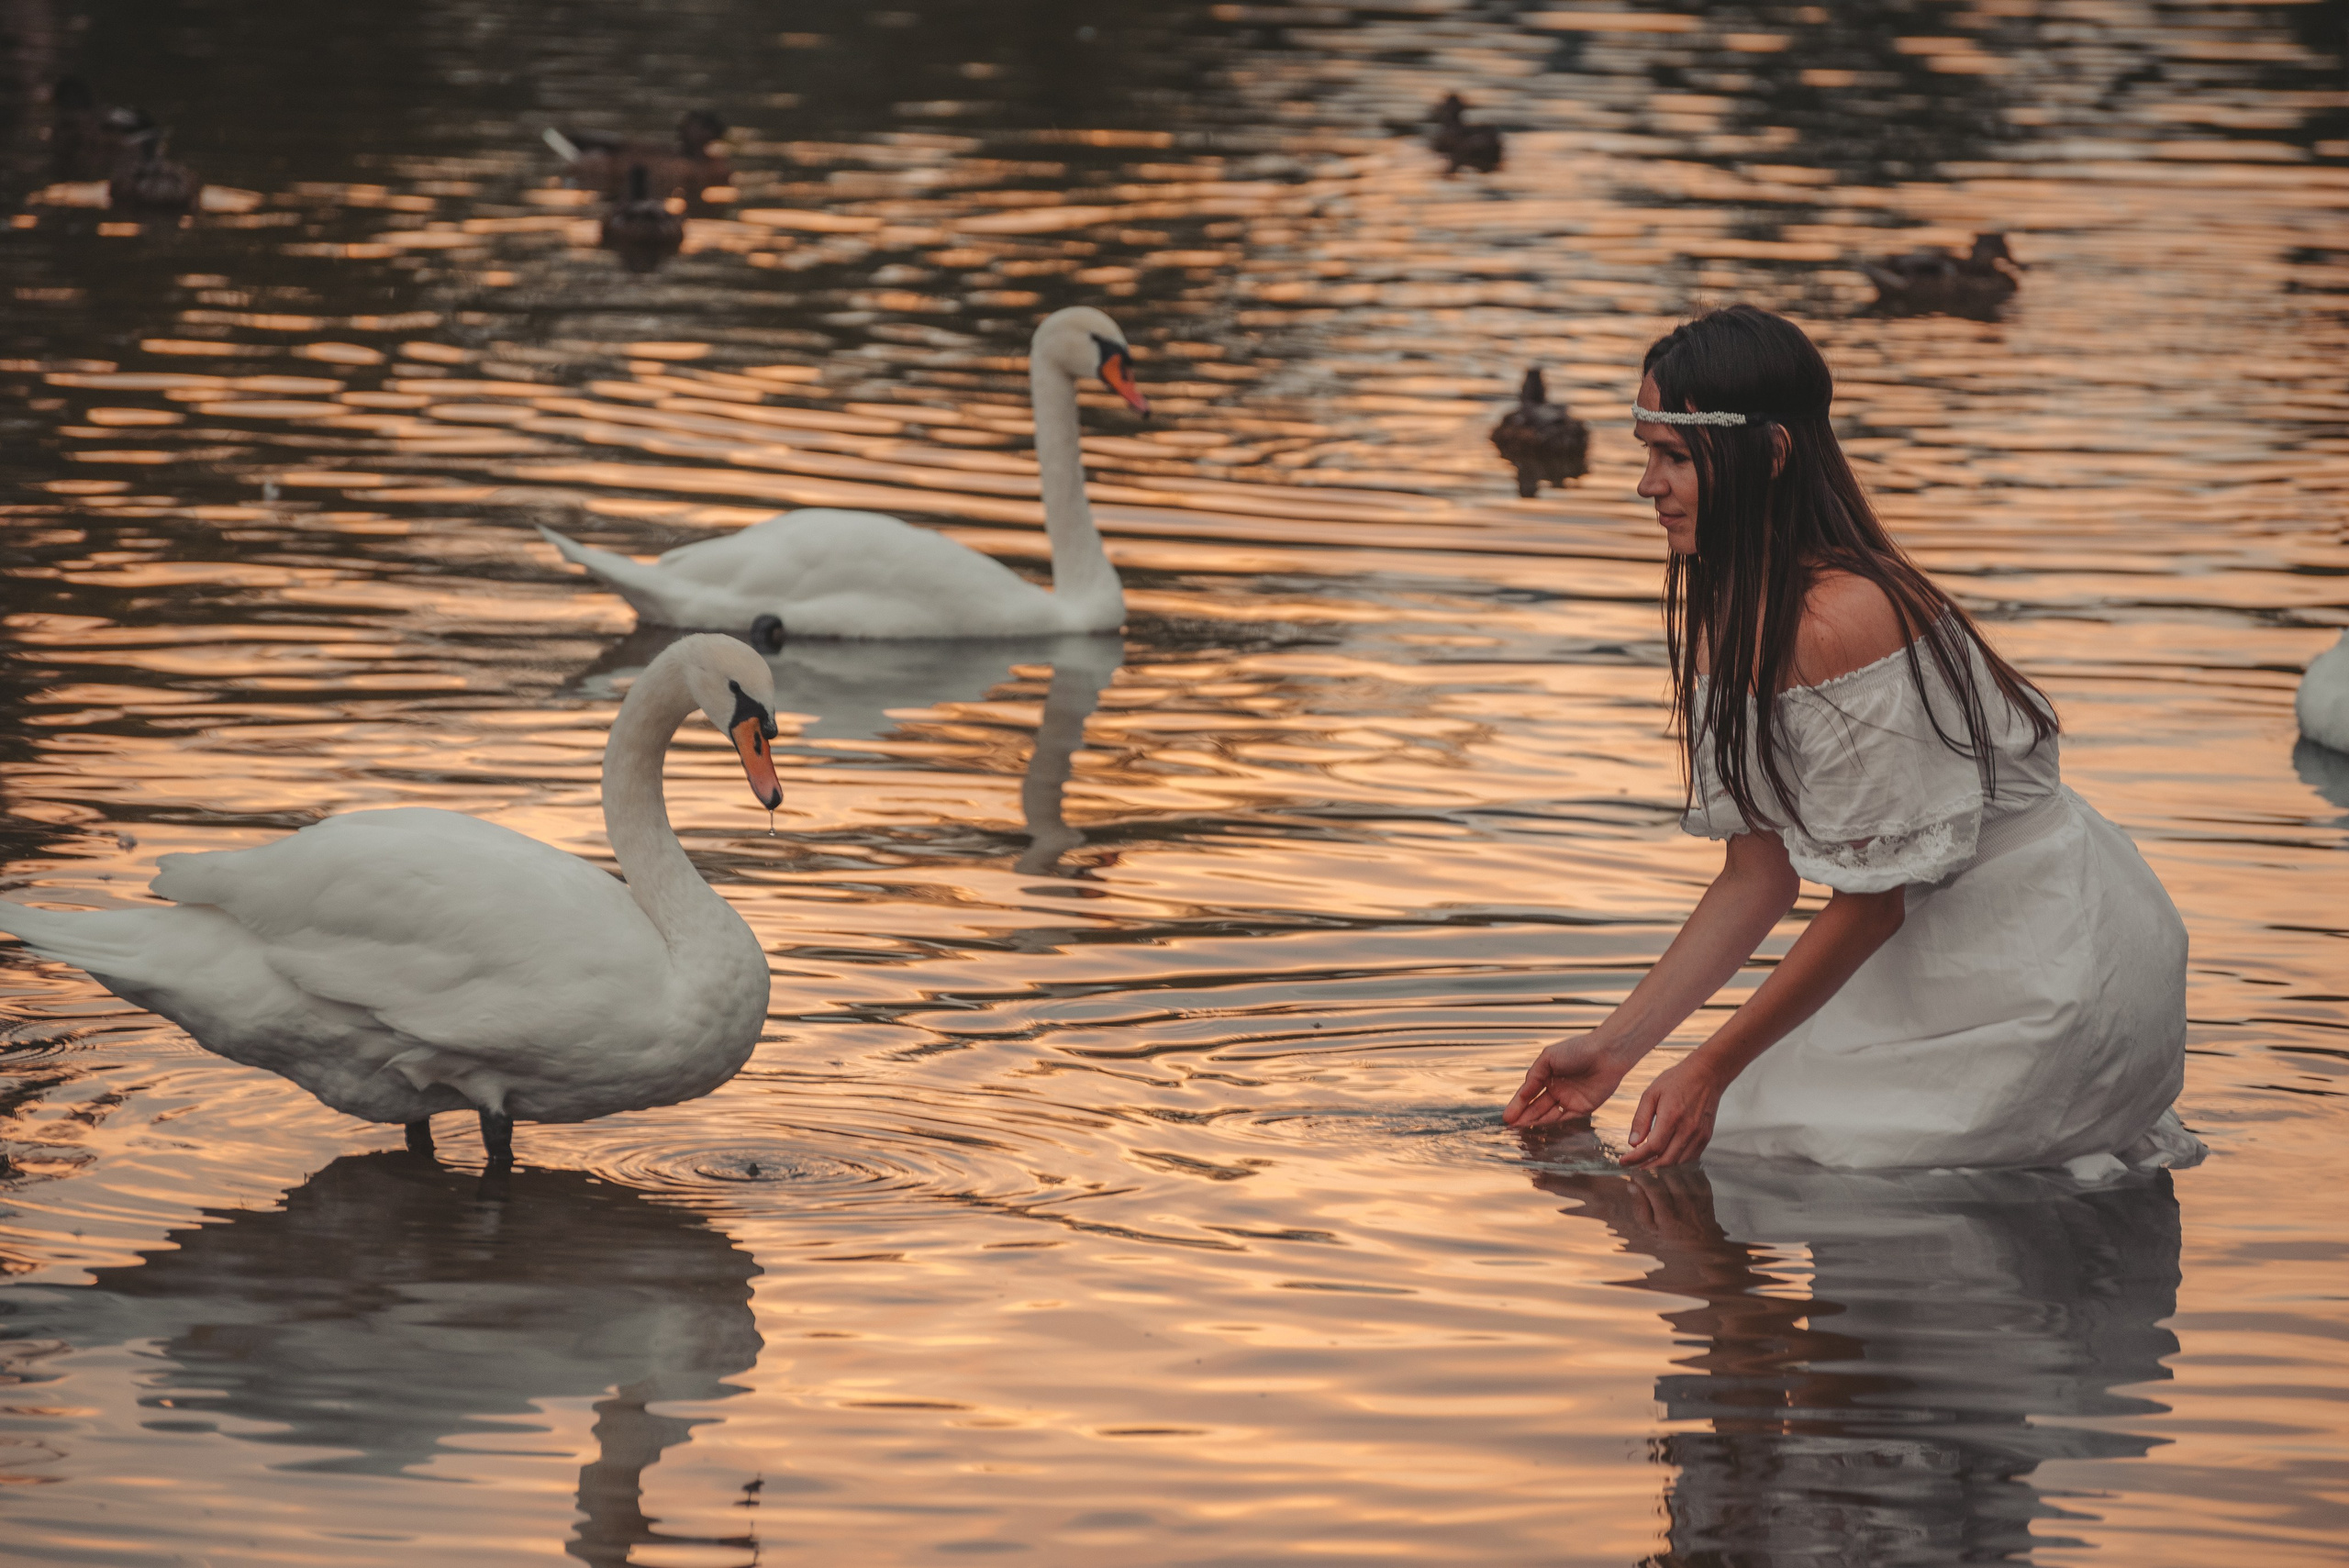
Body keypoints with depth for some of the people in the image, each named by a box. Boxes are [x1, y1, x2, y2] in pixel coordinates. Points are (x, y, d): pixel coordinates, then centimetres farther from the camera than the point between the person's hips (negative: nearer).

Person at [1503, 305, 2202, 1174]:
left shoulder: (1840, 621, -27)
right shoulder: (1728, 614, 3)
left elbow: (1872, 899, -21)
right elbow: (1759, 874, 8)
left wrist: (1712, 1069, -15)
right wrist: (1618, 1044, 5)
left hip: (2051, 970, -10)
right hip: (1957, 957, 10)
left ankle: (2099, 1156, 6)